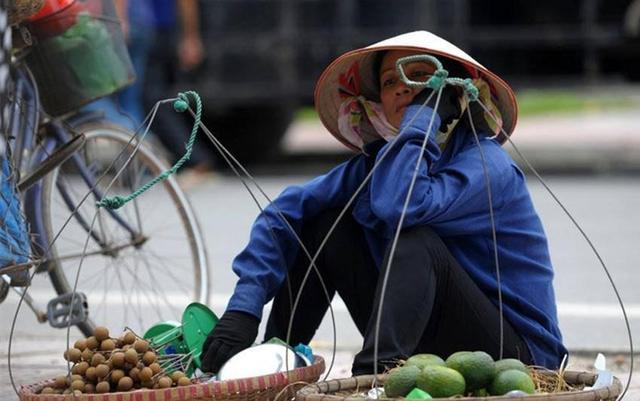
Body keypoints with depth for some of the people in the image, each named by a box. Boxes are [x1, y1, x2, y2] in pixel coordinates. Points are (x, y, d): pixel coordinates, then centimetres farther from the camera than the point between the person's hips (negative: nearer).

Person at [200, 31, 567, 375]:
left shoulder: (488, 166, -17)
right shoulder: (378, 160, 5)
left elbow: (399, 207, -36)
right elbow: (284, 214, -1)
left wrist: (425, 112, -25)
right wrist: (242, 309, -14)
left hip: (515, 353, -7)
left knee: (414, 237, -30)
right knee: (323, 223, 1)